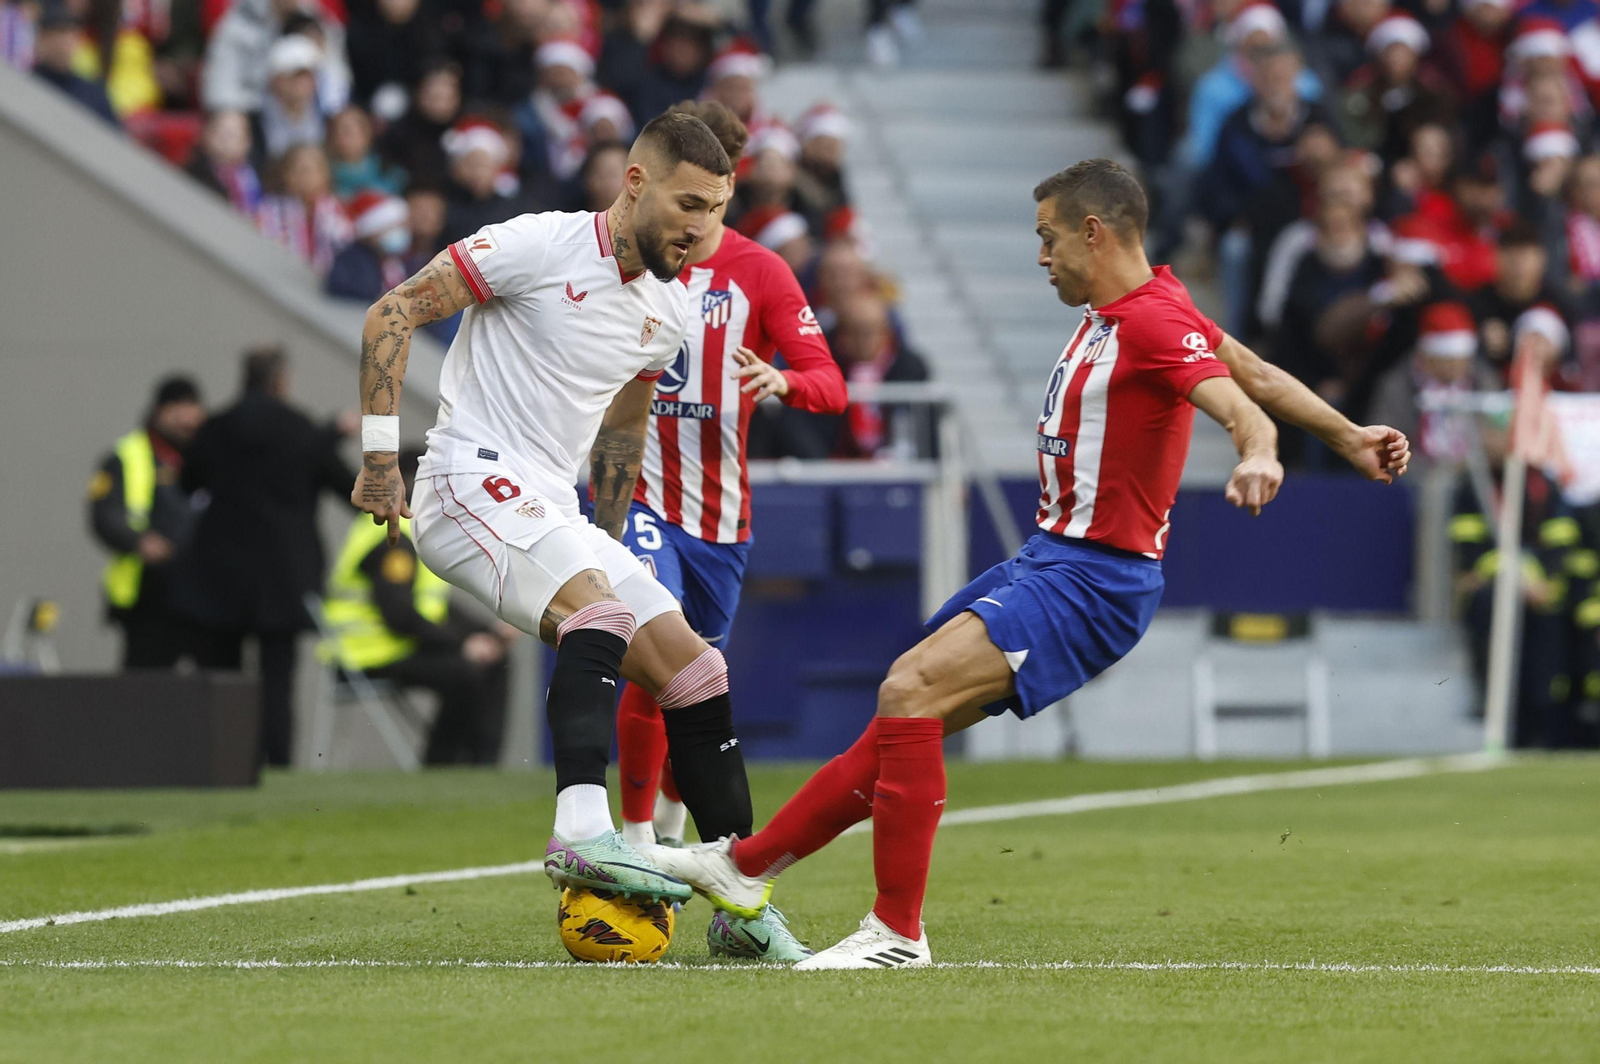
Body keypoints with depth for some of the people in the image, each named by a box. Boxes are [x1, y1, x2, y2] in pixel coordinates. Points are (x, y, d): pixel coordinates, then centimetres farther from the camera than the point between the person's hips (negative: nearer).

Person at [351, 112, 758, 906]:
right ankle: (582, 832, -46)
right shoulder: (539, 247, -11)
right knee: (602, 611, -33)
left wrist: (607, 545, 26)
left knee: (694, 671, 1)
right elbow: (393, 313, -10)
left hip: (551, 512, 8)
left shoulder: (667, 313, 13)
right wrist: (380, 453, -15)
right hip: (471, 483, -8)